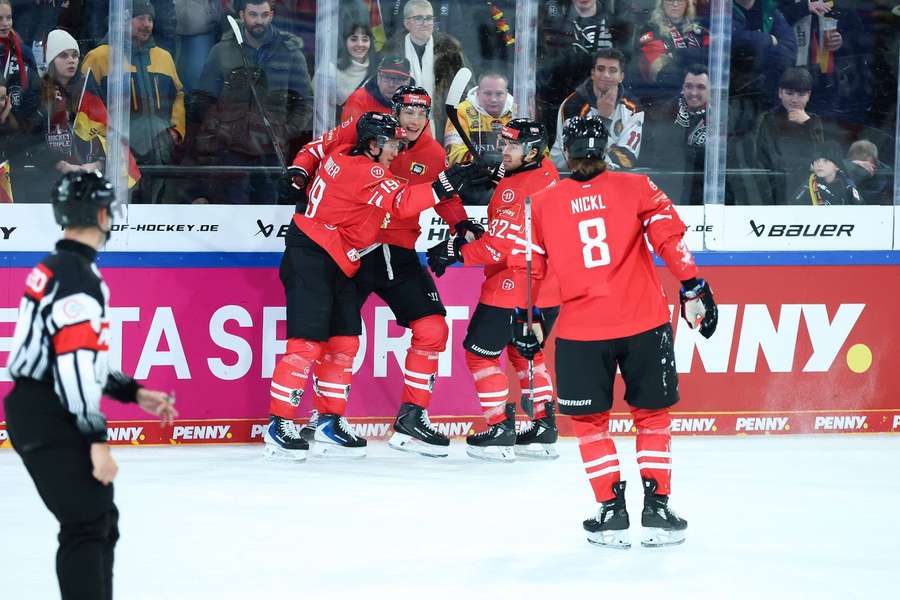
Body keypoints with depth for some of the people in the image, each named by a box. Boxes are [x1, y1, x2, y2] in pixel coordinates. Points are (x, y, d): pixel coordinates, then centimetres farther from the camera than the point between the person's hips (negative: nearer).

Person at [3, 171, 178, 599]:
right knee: (86, 526, -13)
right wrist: (96, 441, -24)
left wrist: (134, 393, 22)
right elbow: (74, 368, -24)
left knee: (101, 520, 18)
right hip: (49, 420, -10)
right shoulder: (79, 278, -18)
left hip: (37, 413, 10)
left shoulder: (54, 269, 15)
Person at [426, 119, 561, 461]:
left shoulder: (518, 187, -22)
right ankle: (545, 428, 22)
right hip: (545, 287, 10)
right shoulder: (547, 173, 8)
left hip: (512, 285, -10)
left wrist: (457, 253, -15)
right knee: (524, 351, 23)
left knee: (480, 352, 0)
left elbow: (500, 245, -22)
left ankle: (501, 431, 1)